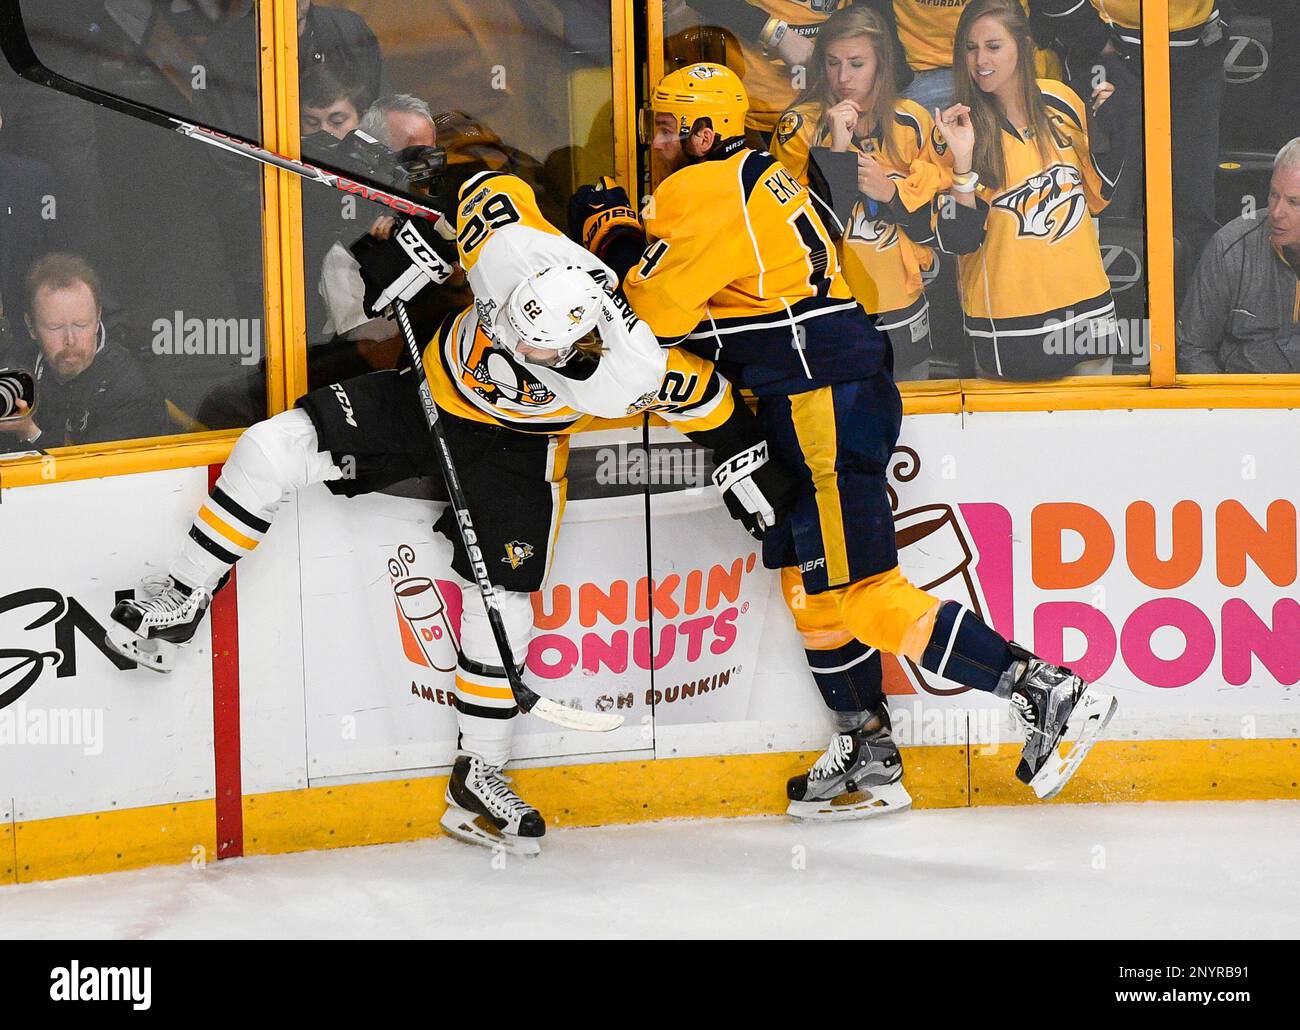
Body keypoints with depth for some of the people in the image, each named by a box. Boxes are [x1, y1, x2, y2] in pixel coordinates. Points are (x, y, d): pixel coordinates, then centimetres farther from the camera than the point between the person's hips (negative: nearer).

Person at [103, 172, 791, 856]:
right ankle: (182, 603, 1)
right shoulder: (509, 250, -31)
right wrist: (419, 245, -9)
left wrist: (742, 458, -4)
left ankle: (478, 775, 7)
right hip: (431, 390, 2)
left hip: (516, 446, -2)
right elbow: (489, 189, -9)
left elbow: (700, 392, -14)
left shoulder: (631, 373, -33)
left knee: (501, 600, -11)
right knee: (273, 448, -14)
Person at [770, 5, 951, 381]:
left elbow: (935, 215, 7)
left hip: (902, 312, 4)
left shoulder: (912, 122, 3)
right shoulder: (800, 126, -8)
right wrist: (836, 151, -25)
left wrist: (893, 190, -11)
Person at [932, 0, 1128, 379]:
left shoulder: (1060, 101, 1)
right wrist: (962, 161, -26)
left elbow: (1095, 197, 13)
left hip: (1084, 305, 3)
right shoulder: (958, 127, -8)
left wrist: (1111, 130, -2)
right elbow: (959, 240, -14)